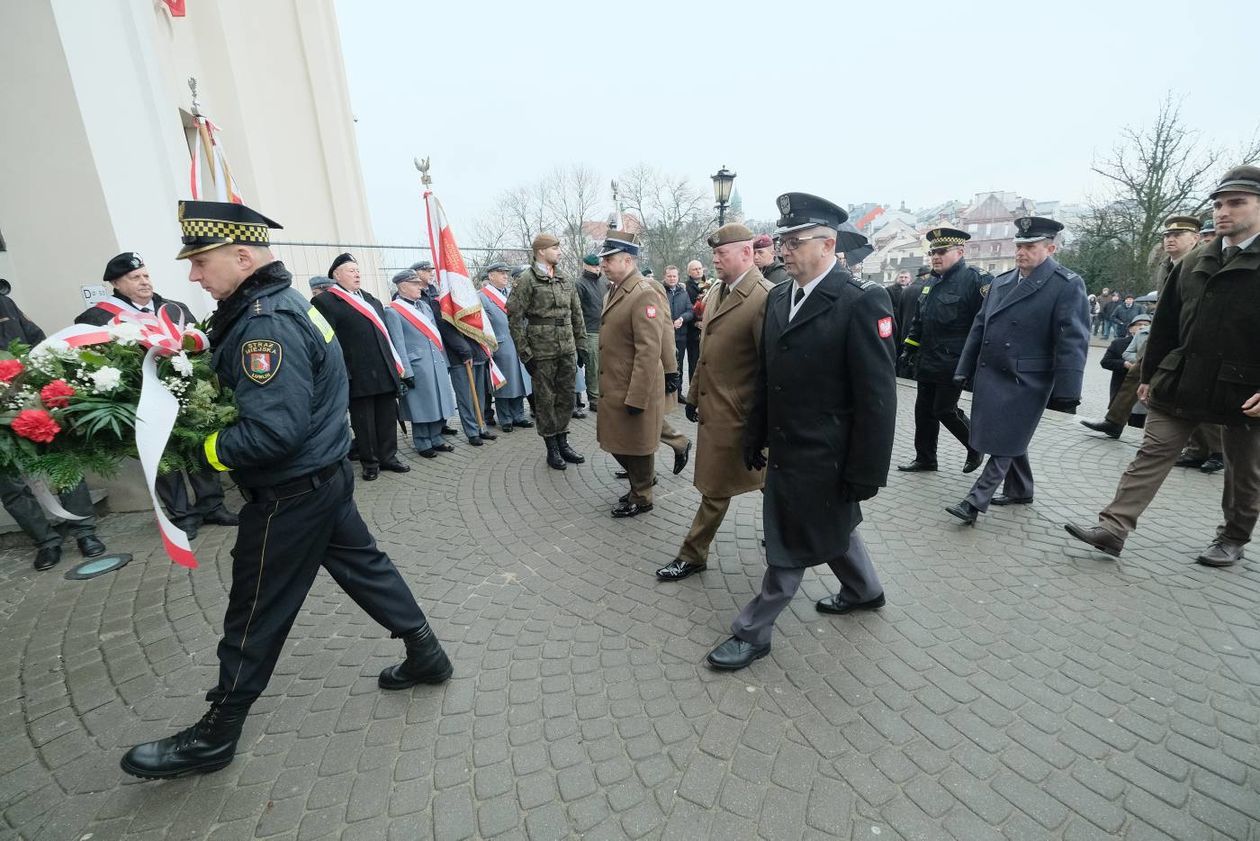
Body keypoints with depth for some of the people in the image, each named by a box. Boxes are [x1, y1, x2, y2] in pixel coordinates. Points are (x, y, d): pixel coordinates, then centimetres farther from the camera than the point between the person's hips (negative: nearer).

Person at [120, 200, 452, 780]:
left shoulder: (266, 324, -25)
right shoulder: (280, 301, 7)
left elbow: (273, 432, -31)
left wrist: (199, 449, -18)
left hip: (290, 493, -9)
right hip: (325, 475, 9)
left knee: (255, 615, 7)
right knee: (361, 564, 19)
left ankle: (214, 736, 29)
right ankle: (425, 654, 32)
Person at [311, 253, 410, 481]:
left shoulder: (371, 299, 18)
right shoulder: (325, 302, -5)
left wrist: (397, 363, 15)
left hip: (385, 372, 6)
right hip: (358, 376, -6)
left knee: (388, 417, 11)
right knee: (364, 421, 4)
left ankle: (388, 457, 23)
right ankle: (370, 462, 17)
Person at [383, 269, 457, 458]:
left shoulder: (424, 304, 14)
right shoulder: (392, 311, -7)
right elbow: (398, 344, -11)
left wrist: (444, 360, 13)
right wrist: (406, 372, -14)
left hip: (437, 363, 6)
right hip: (417, 366, -6)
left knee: (438, 403, 11)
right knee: (422, 406, 3)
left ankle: (436, 439, 24)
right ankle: (423, 444, 17)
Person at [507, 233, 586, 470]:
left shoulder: (565, 280, 11)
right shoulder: (526, 280, -7)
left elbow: (577, 315, 15)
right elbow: (514, 318, -9)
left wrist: (581, 346, 10)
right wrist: (525, 353, -12)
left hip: (567, 350, 5)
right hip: (542, 353, -5)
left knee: (567, 397, 10)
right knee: (545, 400, 5)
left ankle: (563, 442, 25)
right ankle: (552, 448, 17)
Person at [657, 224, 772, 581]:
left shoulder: (764, 298, -17)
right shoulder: (715, 292, 10)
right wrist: (694, 394, 18)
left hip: (736, 414, -9)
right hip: (713, 407, 9)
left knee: (716, 488, 4)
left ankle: (692, 555, 20)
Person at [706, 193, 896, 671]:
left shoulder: (862, 301, -17)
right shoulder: (778, 297, 5)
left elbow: (877, 396, -17)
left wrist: (866, 472, -15)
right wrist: (755, 438, 10)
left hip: (823, 457, -7)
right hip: (786, 449, 7)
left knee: (789, 547, 5)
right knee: (831, 527, 25)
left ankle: (753, 633, 22)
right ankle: (864, 590, 50)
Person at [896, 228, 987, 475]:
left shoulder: (975, 280, -11)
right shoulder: (930, 283, 13)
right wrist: (908, 349, 15)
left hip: (953, 364, -8)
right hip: (928, 362, 8)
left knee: (944, 410, -2)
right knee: (924, 409, 11)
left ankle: (976, 445, 24)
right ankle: (925, 459, 23)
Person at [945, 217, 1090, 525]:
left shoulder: (1068, 285, -8)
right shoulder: (1001, 281, 10)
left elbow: (1072, 342, -13)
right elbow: (979, 327, 13)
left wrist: (1066, 392, -17)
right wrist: (965, 370, 11)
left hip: (1026, 381, -6)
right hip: (990, 376, 6)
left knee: (1006, 442, -2)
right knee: (1010, 439, 17)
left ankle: (976, 501, 0)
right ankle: (1019, 491, 33)